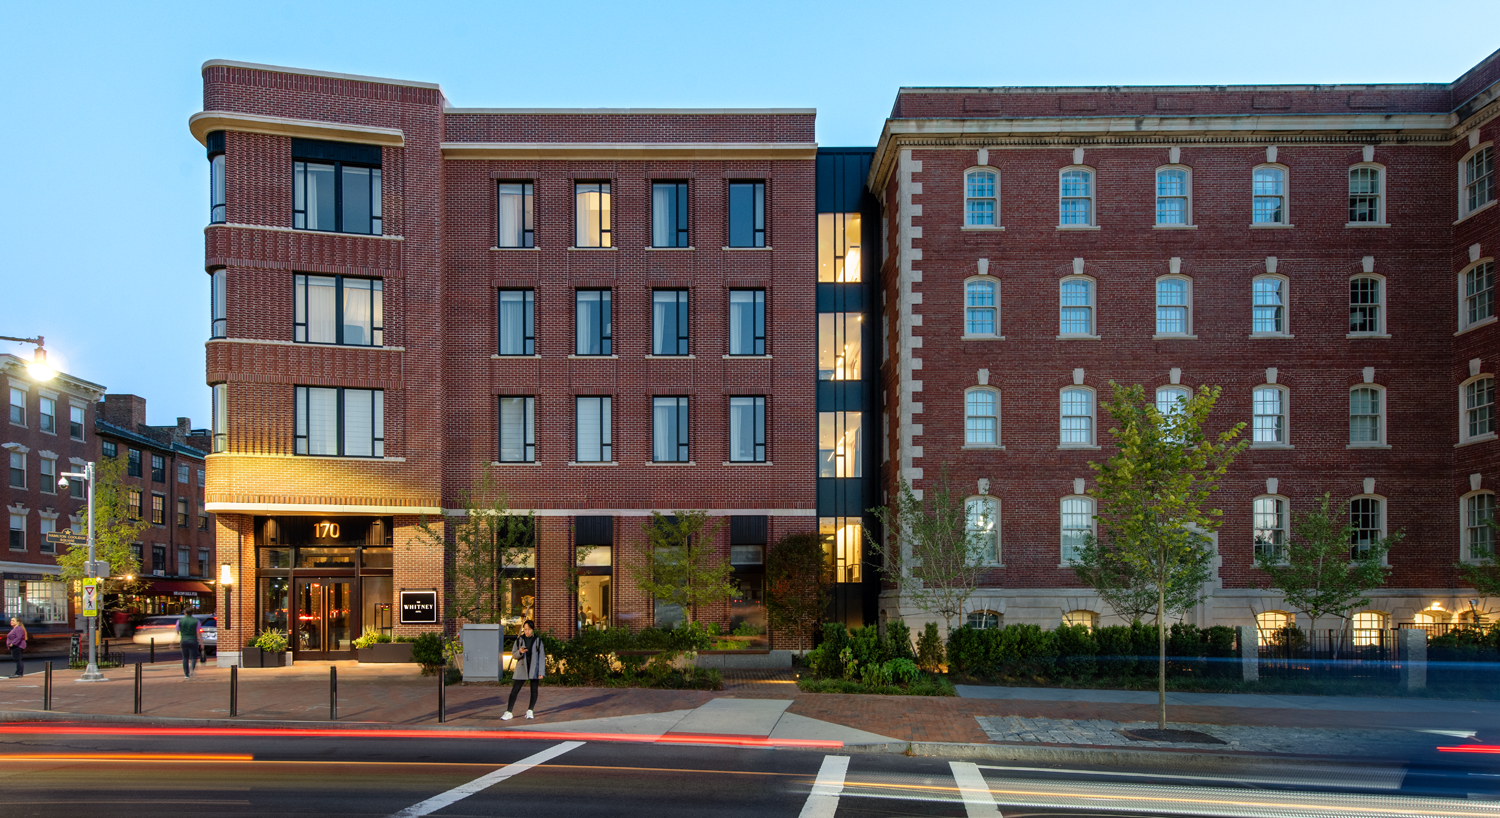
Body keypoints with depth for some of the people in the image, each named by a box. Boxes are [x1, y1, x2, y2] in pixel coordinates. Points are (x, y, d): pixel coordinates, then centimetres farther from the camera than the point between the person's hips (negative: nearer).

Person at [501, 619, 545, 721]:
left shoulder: (537, 640, 2)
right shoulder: (519, 640, 3)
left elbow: (541, 656, 2)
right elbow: (514, 655, 5)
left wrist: (541, 672, -3)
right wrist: (520, 652, -18)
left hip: (534, 668, 0)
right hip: (521, 668, 0)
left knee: (534, 690, 4)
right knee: (515, 690, -5)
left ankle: (530, 711, 17)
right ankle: (508, 712, -2)